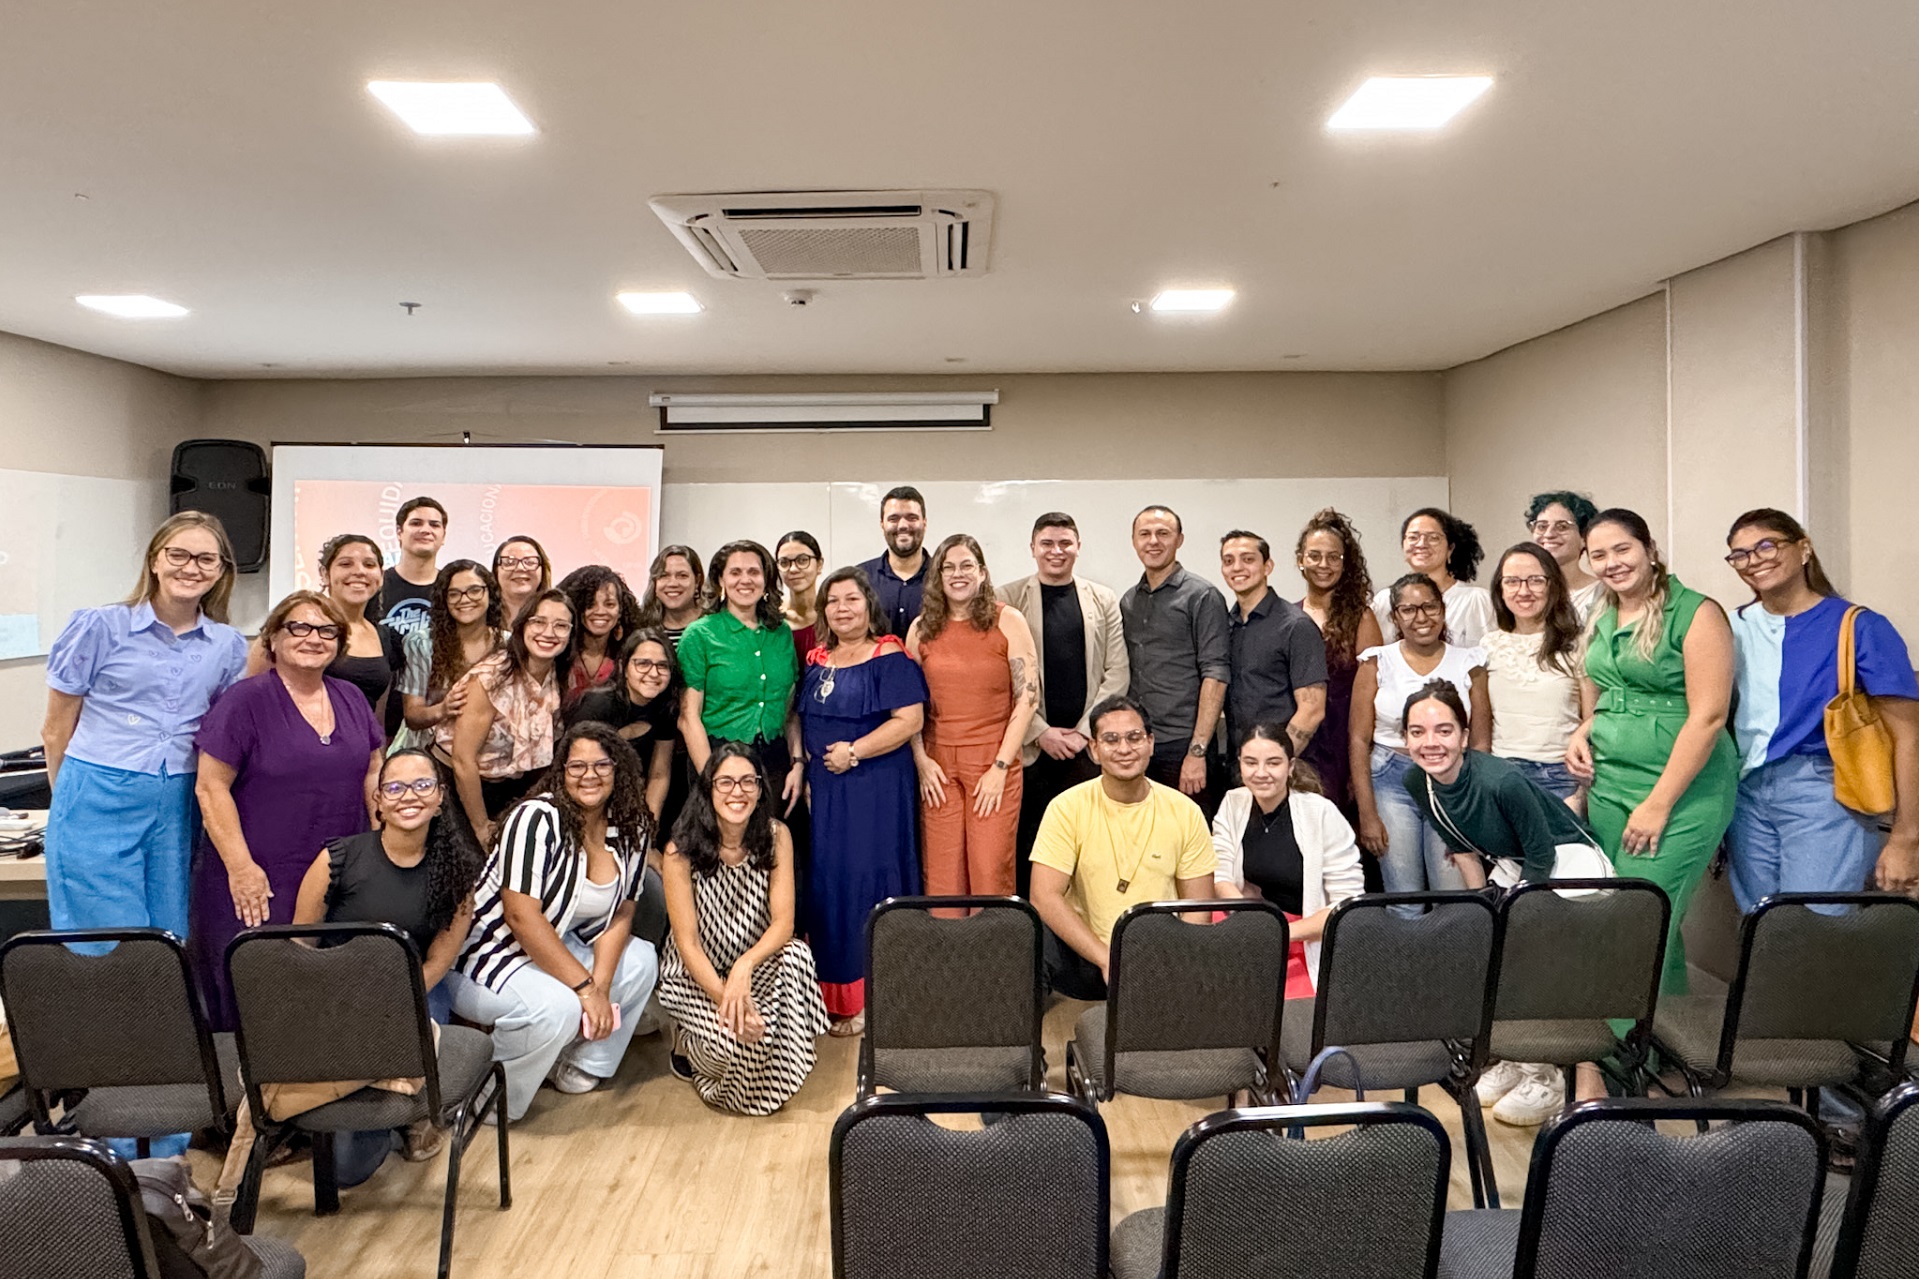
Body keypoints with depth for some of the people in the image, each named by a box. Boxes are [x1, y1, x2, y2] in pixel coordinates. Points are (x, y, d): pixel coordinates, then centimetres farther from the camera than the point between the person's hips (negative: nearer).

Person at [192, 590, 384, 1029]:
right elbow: (211, 787, -8)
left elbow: (372, 774, 16)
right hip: (260, 885, -4)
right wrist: (240, 867, -14)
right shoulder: (245, 701, -6)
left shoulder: (351, 700, 10)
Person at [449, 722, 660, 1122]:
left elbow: (620, 914, -2)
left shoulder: (632, 829, -3)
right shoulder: (537, 819, -23)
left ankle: (581, 1065, 9)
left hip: (556, 946, 7)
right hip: (485, 953, -7)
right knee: (559, 1007, -31)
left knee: (641, 961, -7)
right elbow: (522, 916, -27)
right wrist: (585, 988, -27)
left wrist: (601, 986, -17)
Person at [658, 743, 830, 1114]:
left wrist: (745, 966, -33)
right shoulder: (682, 851, -17)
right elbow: (687, 943, -16)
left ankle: (773, 1079, -10)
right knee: (734, 1038, -30)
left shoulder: (775, 837, -10)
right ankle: (688, 1044, 8)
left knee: (796, 954, -31)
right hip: (696, 974, -2)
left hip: (756, 966, 3)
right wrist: (725, 997, -29)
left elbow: (783, 922, -15)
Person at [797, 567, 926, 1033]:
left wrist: (853, 751, -18)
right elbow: (801, 718, 21)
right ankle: (834, 993, 18)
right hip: (824, 790, 6)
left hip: (875, 789, -6)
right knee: (826, 885, 8)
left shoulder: (890, 658, -7)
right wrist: (800, 764, 5)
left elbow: (910, 719, -15)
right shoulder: (818, 661, 13)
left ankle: (870, 998, 6)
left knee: (868, 882, -3)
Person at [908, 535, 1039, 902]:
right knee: (941, 875, 3)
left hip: (994, 763, -2)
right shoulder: (921, 629, 9)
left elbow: (1028, 696, -3)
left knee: (991, 872, -3)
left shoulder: (1008, 621, 0)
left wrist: (1000, 766, -8)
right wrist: (921, 761, 0)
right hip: (938, 765, 2)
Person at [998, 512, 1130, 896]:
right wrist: (1041, 732, -8)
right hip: (1030, 746, -1)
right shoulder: (1008, 599, 4)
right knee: (1028, 845, 1)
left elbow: (1117, 672, 5)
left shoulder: (1104, 600, 10)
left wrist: (1084, 731, -4)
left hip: (1089, 745, 1)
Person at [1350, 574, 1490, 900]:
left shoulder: (1469, 662, 5)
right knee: (1404, 904, 2)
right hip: (1392, 782, 0)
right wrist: (1367, 814, -5)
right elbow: (1359, 740, 1)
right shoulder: (1377, 662, 4)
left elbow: (1482, 742, 4)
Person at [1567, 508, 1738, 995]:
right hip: (1607, 787, 7)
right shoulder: (1600, 622, 13)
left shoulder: (1695, 614, -8)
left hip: (1681, 794, -6)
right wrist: (1581, 735, 3)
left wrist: (1658, 804, -16)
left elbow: (1708, 716, -14)